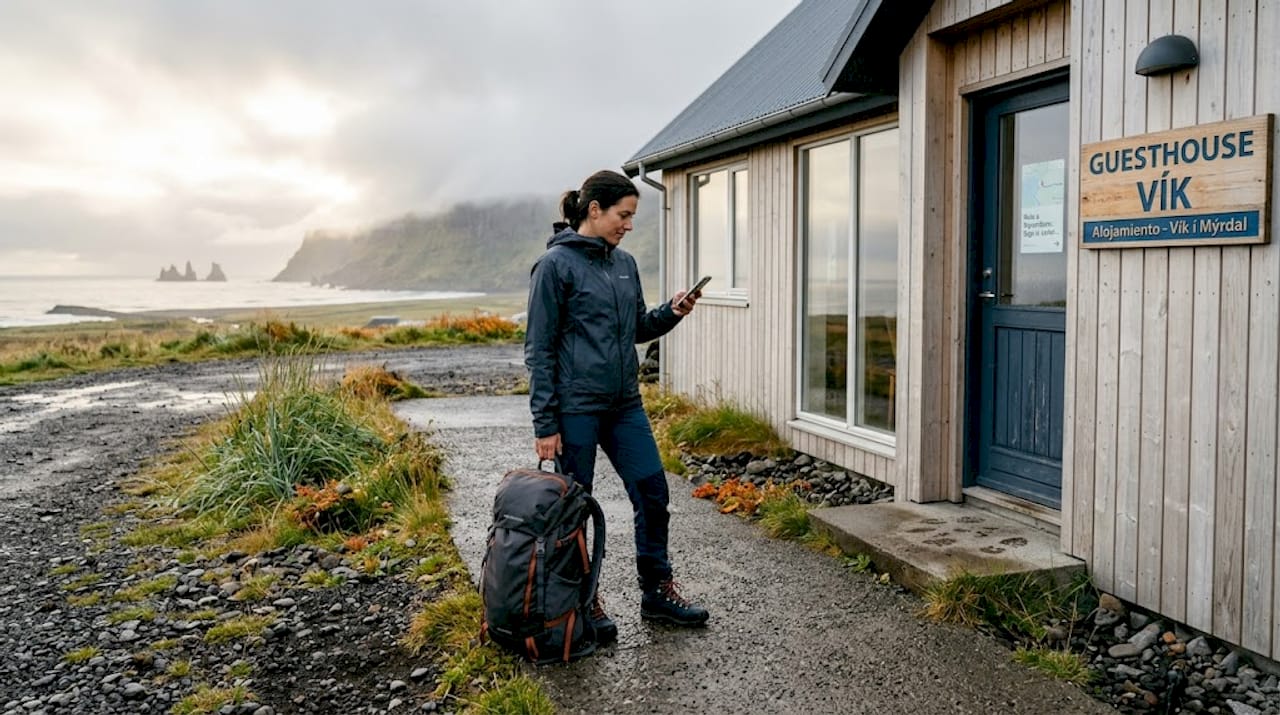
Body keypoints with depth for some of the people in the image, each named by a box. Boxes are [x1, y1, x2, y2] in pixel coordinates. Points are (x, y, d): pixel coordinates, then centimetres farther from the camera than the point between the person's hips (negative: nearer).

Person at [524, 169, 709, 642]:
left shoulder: (624, 264, 11)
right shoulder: (556, 264, -10)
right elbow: (539, 349, -11)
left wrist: (672, 312, -1)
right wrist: (545, 425, -13)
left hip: (624, 404, 7)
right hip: (575, 407, -7)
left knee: (653, 492, 7)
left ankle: (657, 591, 23)